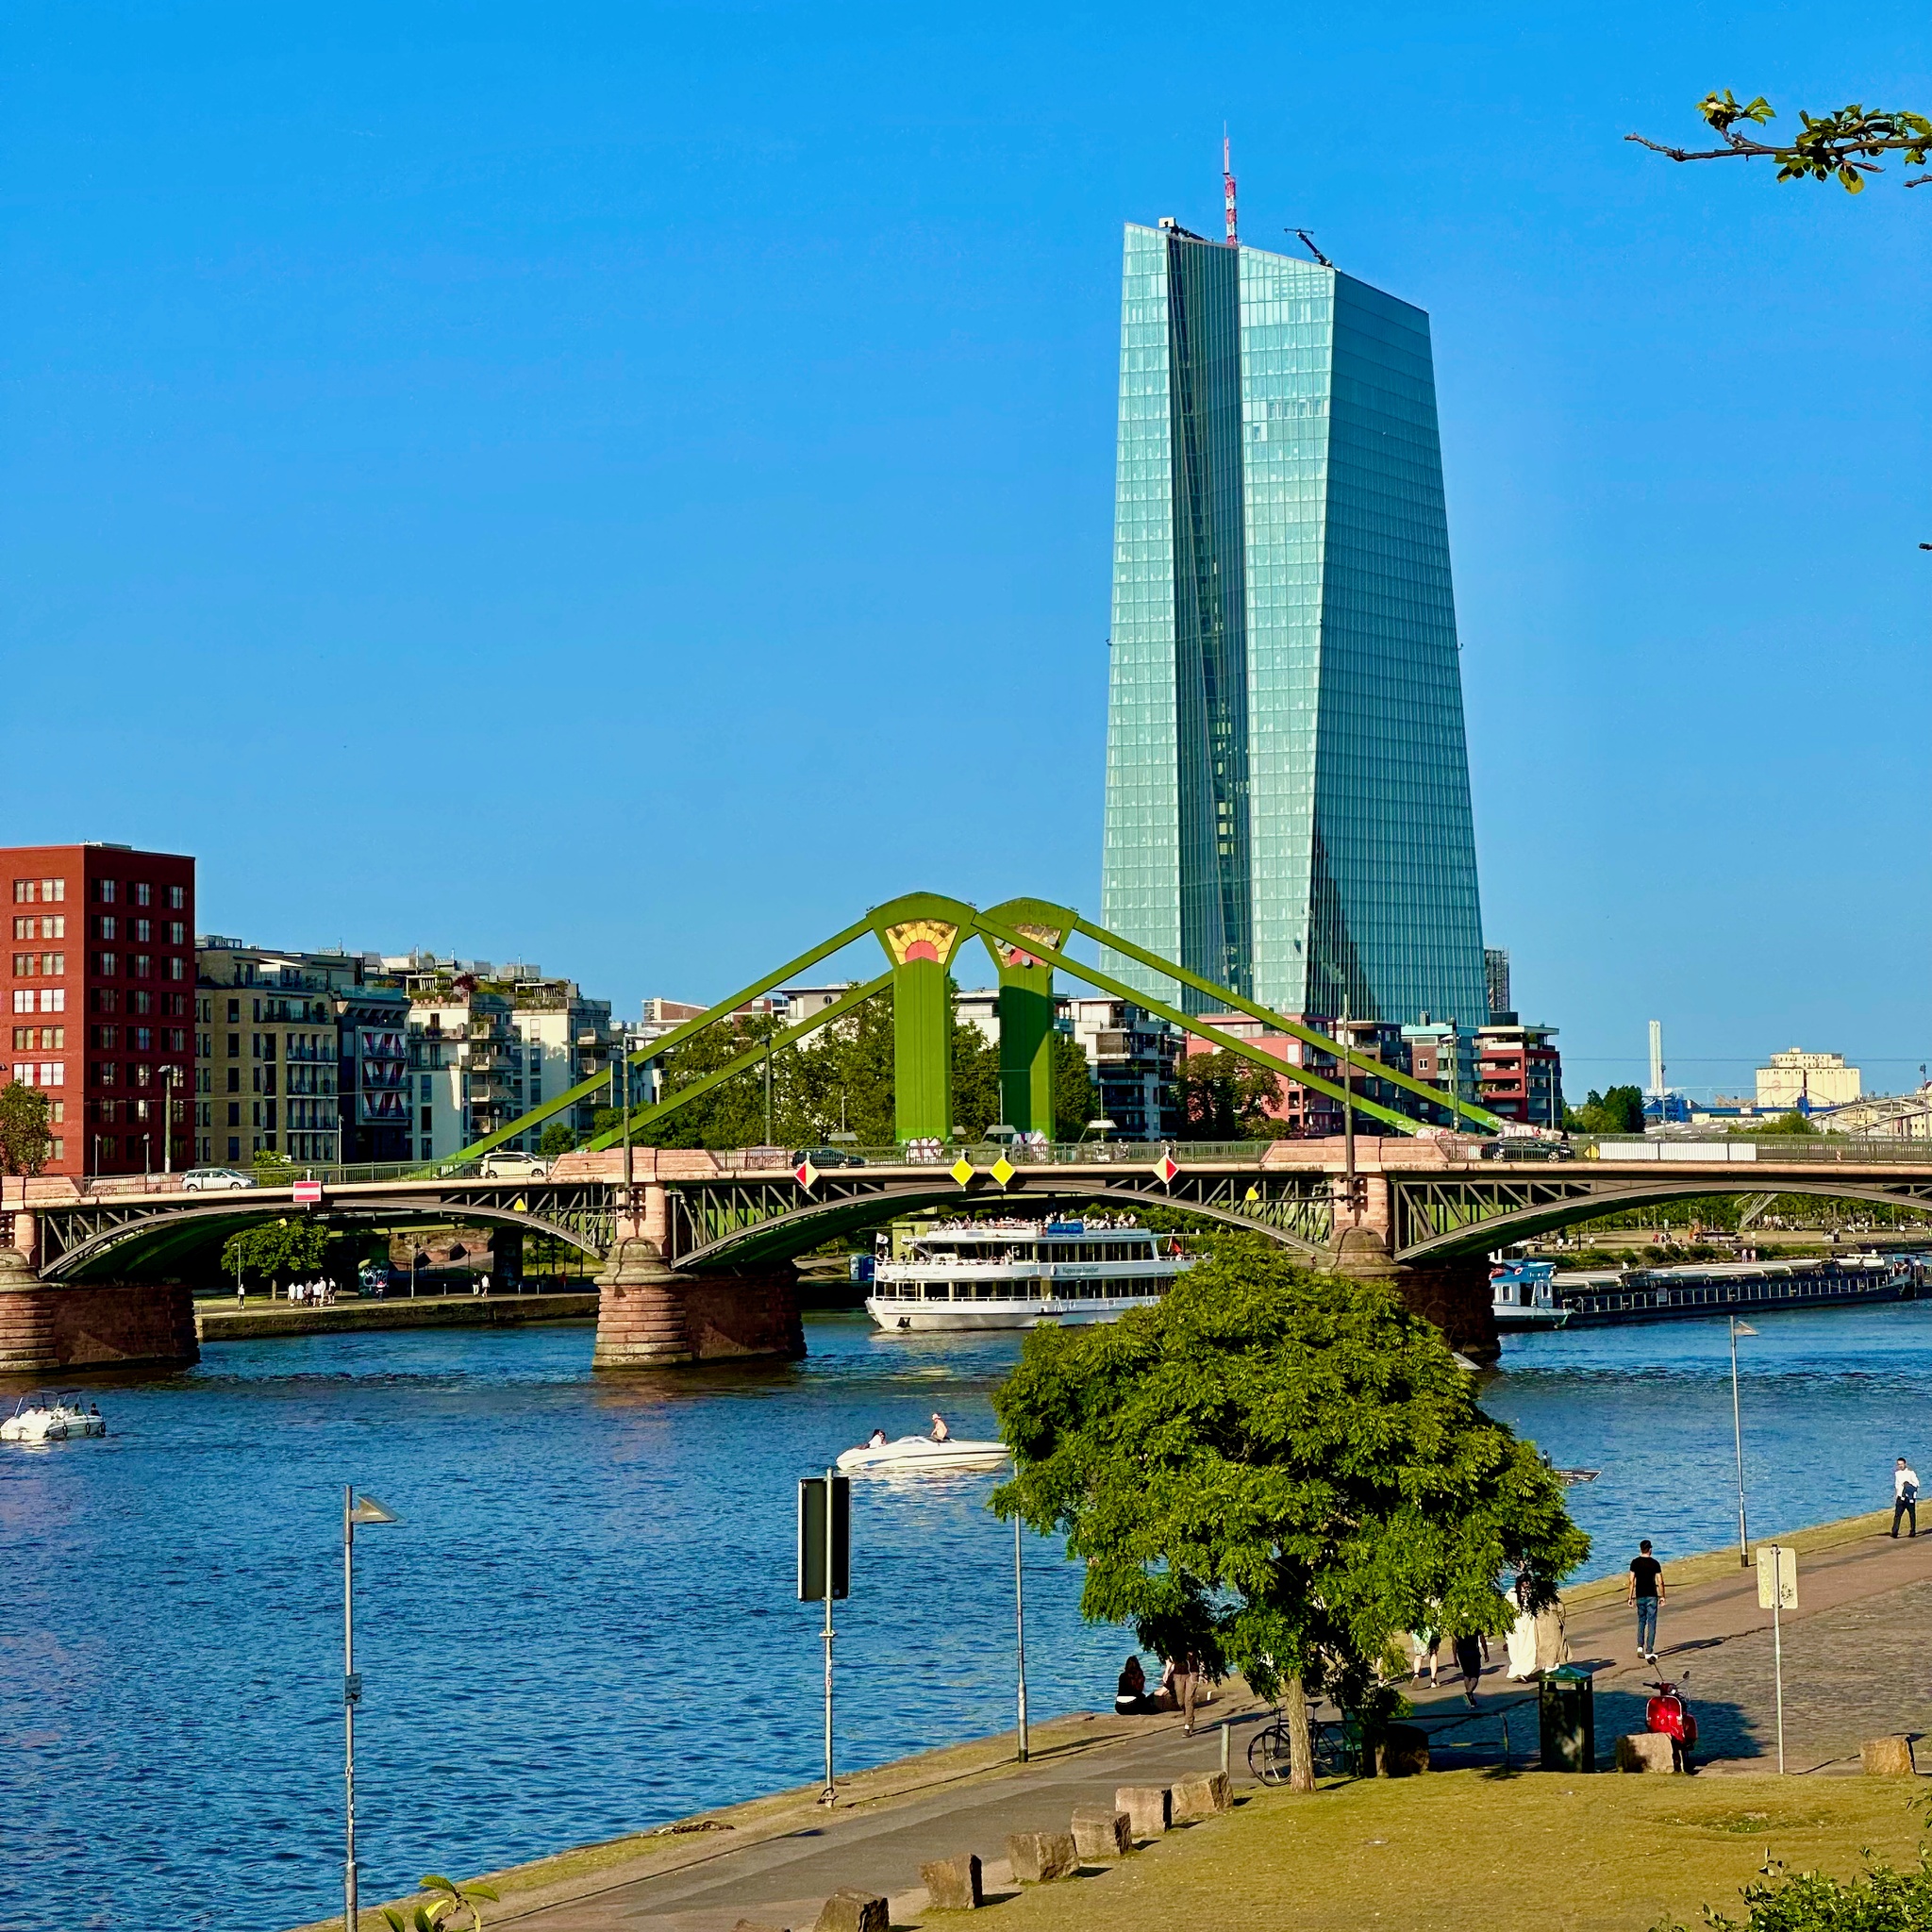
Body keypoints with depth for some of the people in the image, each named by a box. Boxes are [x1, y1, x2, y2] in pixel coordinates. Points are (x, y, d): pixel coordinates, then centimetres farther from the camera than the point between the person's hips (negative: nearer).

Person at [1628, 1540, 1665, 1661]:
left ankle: (1640, 1646, 10)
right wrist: (1662, 1596, 6)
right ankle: (1649, 1651, -5)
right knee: (1651, 1624, 0)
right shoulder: (1655, 1563, -5)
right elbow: (1660, 1582, -5)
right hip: (1652, 1596, -2)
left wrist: (1630, 1597, 2)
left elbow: (1632, 1581, -3)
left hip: (1640, 1596, 2)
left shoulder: (1635, 1562, -2)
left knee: (1641, 1621, 20)